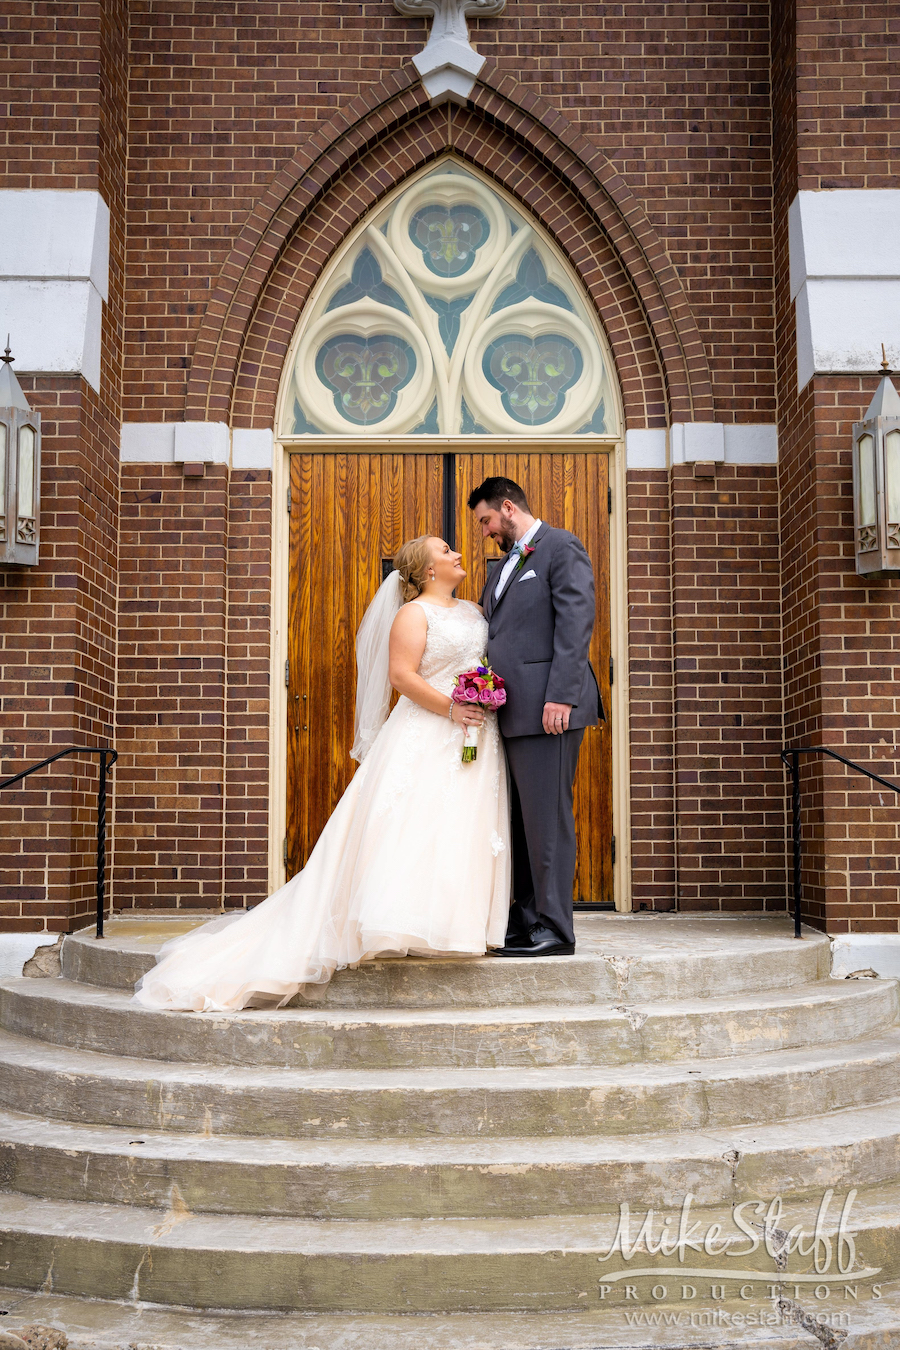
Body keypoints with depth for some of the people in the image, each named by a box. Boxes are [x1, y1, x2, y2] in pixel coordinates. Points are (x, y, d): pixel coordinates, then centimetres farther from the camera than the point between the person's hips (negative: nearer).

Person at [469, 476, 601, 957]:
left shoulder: (562, 548, -2)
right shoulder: (504, 566, 25)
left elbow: (576, 624, -12)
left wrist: (560, 697, -20)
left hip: (548, 708, -9)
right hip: (510, 711, 9)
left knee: (547, 817, -7)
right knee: (519, 819, 9)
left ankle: (555, 929, -2)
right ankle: (524, 923, 15)